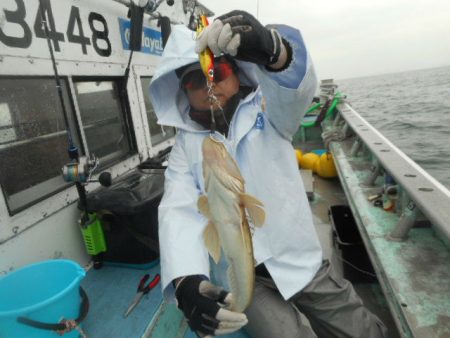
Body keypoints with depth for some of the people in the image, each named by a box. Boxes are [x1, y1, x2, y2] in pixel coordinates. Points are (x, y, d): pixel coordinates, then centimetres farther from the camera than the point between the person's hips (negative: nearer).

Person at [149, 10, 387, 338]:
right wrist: (185, 279, -32)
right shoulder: (185, 148, -1)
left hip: (300, 260, 1)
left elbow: (297, 85, -23)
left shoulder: (267, 111, -1)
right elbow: (178, 213, -14)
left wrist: (270, 49, -46)